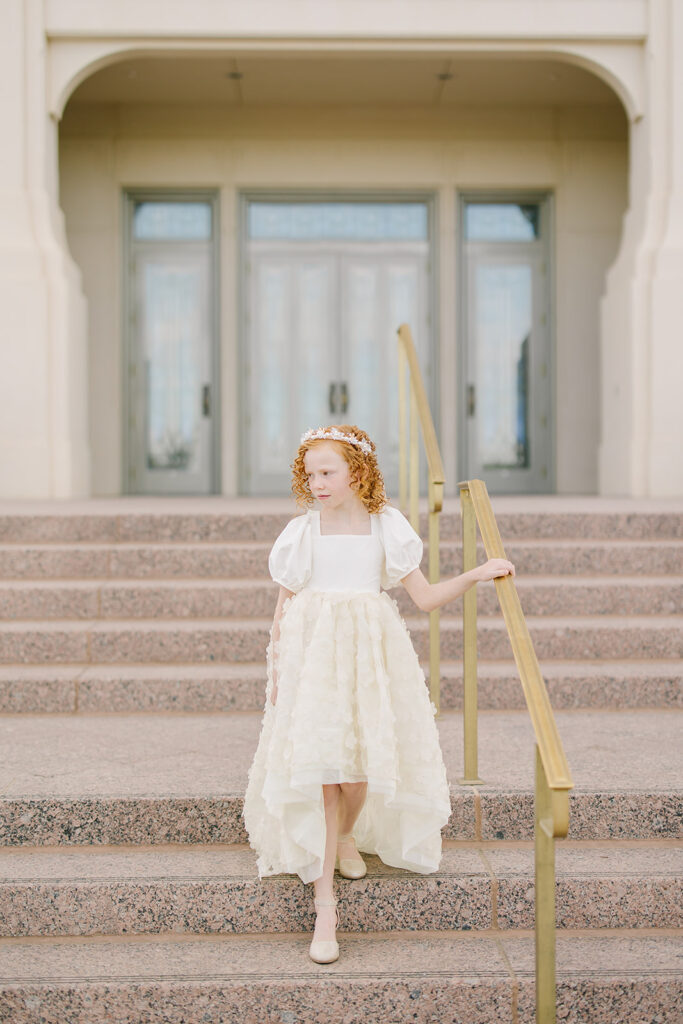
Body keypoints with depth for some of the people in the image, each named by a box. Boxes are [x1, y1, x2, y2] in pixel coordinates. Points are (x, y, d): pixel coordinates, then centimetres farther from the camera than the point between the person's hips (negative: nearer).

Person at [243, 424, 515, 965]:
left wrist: (478, 574, -7)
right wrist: (275, 665, 3)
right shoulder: (303, 532, 2)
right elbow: (285, 604, 9)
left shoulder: (386, 527, 3)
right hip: (313, 655, -1)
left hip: (371, 653, 1)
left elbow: (425, 597, 3)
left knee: (363, 763, -1)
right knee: (319, 764, -9)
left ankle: (347, 835, 36)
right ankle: (325, 902, -4)